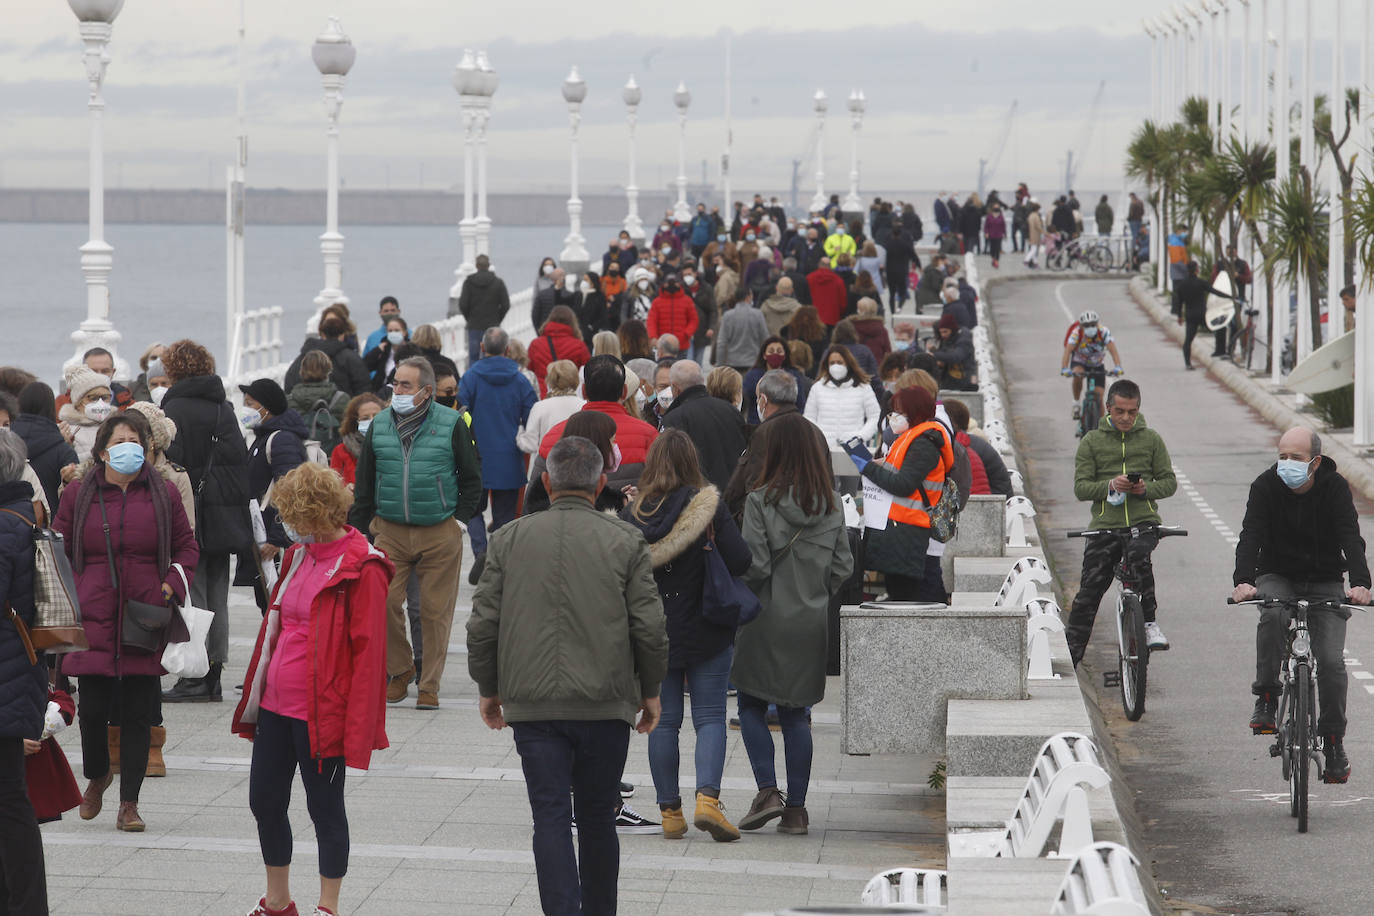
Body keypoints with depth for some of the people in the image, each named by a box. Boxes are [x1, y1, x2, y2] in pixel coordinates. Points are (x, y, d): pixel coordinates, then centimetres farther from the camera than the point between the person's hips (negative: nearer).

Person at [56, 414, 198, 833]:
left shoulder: (163, 495, 7)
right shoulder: (78, 496, 6)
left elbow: (186, 546, 14)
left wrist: (173, 586, -1)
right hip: (93, 620, 0)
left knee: (139, 713, 1)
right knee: (93, 709, -3)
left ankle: (129, 803, 9)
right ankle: (97, 776, 27)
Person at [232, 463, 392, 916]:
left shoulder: (362, 569, -14)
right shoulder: (298, 556, 11)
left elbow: (369, 651, -15)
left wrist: (356, 724, -18)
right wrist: (255, 693, 18)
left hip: (321, 713, -8)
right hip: (277, 705, 8)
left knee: (324, 807, 3)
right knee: (264, 801, 13)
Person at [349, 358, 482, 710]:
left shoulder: (451, 424, -2)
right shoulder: (380, 424, 7)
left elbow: (472, 480, 7)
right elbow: (364, 483, 13)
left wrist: (457, 519, 1)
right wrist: (357, 529, 9)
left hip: (440, 535, -2)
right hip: (390, 532, 2)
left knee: (435, 610, 0)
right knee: (384, 602, -7)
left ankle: (429, 686, 10)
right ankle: (399, 671, 14)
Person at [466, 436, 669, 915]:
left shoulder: (510, 538, 2)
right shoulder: (626, 542, -2)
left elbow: (483, 623, 3)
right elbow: (649, 627, -2)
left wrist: (488, 688, 15)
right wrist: (650, 690, 11)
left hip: (533, 705, 0)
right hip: (606, 703, 0)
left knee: (551, 817, -1)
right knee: (597, 818, 13)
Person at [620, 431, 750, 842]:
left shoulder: (633, 513, -4)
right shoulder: (710, 506, -9)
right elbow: (740, 562, -13)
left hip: (653, 634, 2)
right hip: (707, 632, -2)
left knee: (664, 720, 9)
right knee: (710, 716, 4)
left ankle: (670, 810, 10)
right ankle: (707, 797, -14)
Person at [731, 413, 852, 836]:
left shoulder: (761, 499, -13)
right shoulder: (830, 505, 1)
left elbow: (754, 565, -16)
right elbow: (843, 567, 3)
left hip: (767, 620, -4)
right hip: (811, 623, 4)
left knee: (752, 707, 10)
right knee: (795, 713, 10)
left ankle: (767, 790, -5)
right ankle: (796, 808, 10)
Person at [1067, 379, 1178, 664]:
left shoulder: (1151, 439, 9)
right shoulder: (1092, 442, 7)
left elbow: (1169, 482, 10)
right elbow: (1080, 487, 2)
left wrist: (1146, 488, -11)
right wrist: (1110, 485, -16)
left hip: (1143, 522, -1)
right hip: (1105, 524, 1)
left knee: (1139, 554, -34)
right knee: (1088, 593, -2)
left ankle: (1149, 622, -23)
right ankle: (1070, 656, 8)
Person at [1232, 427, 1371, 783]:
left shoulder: (1335, 488, -12)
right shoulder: (1266, 486, -12)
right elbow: (1250, 536, -22)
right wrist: (1243, 580, -40)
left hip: (1325, 583, 0)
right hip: (1277, 577, 0)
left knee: (1330, 660, -14)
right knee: (1272, 615, -34)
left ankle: (1334, 741, 1)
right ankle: (1266, 700, -21)